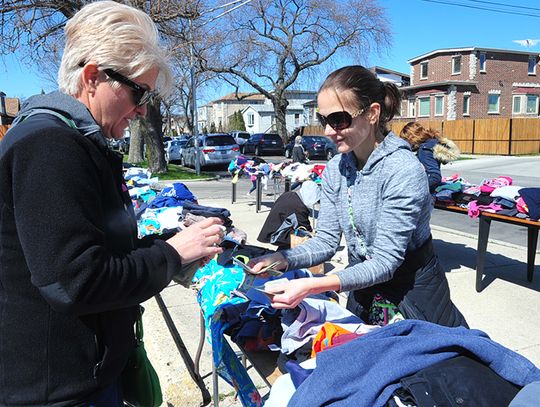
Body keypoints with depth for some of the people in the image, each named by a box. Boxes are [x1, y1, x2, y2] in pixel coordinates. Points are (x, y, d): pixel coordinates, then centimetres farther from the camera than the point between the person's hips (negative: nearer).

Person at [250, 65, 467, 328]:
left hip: (414, 291, -6)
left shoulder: (403, 171, -27)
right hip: (363, 289, 6)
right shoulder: (335, 169, -6)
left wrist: (312, 286, -40)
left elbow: (385, 262, -29)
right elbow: (326, 240, -7)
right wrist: (282, 259, -26)